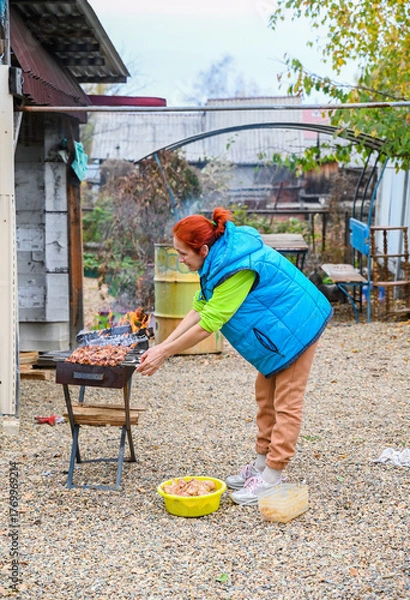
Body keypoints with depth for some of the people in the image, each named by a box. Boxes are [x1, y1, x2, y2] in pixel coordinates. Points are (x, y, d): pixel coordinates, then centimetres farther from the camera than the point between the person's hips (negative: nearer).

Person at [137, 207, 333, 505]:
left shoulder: (236, 268, -31)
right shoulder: (220, 258, -1)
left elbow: (207, 325, -27)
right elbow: (199, 309, 3)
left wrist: (164, 353, -19)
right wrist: (162, 345, -3)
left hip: (296, 326, -10)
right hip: (278, 326, 10)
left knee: (286, 402, -5)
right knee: (266, 395, 14)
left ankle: (272, 478, 1)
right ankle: (262, 463, 23)